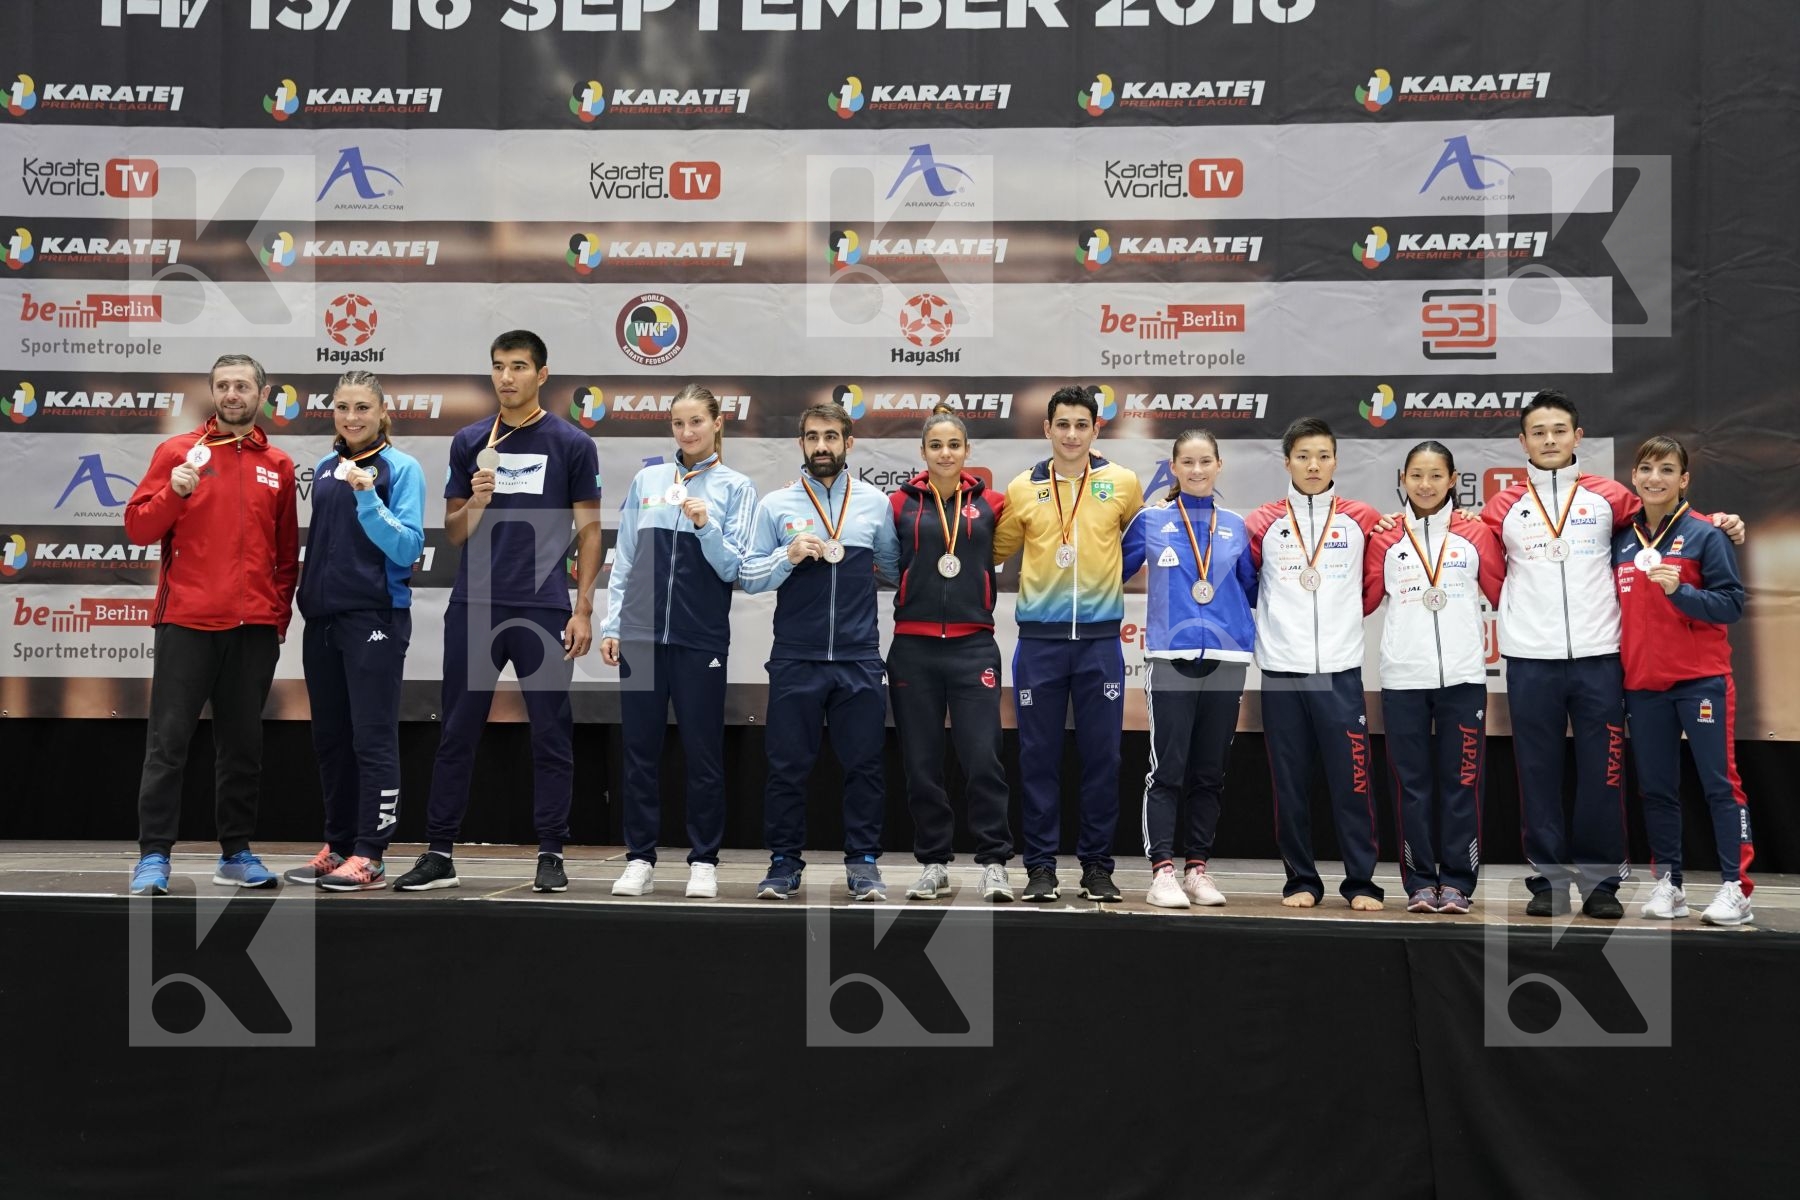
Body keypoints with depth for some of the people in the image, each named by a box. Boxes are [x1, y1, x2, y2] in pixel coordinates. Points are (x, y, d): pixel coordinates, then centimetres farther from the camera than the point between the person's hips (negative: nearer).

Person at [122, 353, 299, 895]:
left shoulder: (278, 466, 12)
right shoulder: (178, 451, 5)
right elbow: (138, 528, 1)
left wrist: (282, 612, 8)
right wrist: (174, 491, -15)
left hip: (255, 628, 3)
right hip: (187, 621, -3)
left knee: (243, 744, 8)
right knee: (168, 742, -3)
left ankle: (236, 854, 16)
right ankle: (153, 857, 0)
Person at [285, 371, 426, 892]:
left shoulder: (401, 468, -6)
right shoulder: (324, 468, 12)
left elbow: (407, 548, -15)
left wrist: (366, 495, -24)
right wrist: (307, 598, 14)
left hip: (375, 618, -7)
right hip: (322, 616, 7)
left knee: (372, 738, -4)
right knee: (330, 738, 12)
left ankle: (369, 856, -1)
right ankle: (338, 846, 22)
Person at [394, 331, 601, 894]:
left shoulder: (571, 443, 3)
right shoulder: (469, 442, 10)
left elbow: (589, 531, 3)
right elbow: (453, 532, 12)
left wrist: (583, 609, -4)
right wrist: (477, 501, -10)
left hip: (543, 609, -2)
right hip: (473, 607, 3)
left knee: (550, 736, 2)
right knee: (456, 733, 5)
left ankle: (550, 856, 11)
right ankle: (439, 854, 12)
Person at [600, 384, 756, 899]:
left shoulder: (735, 487, 2)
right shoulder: (646, 480, 10)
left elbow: (733, 568, -4)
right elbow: (624, 558, 12)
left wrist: (706, 526, -20)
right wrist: (611, 625, 6)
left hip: (701, 638, -2)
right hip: (641, 633, 3)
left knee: (703, 753, 3)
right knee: (640, 751, 5)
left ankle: (703, 862, 12)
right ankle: (640, 858, 13)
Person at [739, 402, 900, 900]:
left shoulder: (876, 504, 8)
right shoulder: (775, 505, 5)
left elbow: (896, 567, 18)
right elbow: (748, 578, 2)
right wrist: (788, 555, -13)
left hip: (859, 659, 1)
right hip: (795, 659, -1)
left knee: (864, 764, 4)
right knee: (788, 766, 4)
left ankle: (863, 863, 13)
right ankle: (784, 863, 15)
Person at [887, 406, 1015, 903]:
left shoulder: (991, 504, 5)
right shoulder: (901, 503, 5)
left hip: (973, 647, -1)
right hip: (914, 648, 1)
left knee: (983, 758, -7)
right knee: (921, 763, 6)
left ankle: (994, 863, 3)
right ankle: (934, 863, 17)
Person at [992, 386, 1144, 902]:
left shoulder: (1123, 483, 3)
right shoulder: (1022, 489, 5)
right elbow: (996, 551, 17)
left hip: (1100, 637, 0)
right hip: (1039, 639, 0)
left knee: (1102, 755, 3)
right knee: (1038, 755, 3)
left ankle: (1097, 865, 14)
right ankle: (1040, 867, 11)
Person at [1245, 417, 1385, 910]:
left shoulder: (1361, 520, 6)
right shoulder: (1262, 523, 6)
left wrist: (1347, 615, 11)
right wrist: (1278, 620, 9)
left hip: (1340, 670, -1)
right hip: (1281, 670, 1)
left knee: (1351, 781, -3)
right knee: (1289, 783, 4)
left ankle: (1361, 882, 5)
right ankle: (1300, 881, 13)